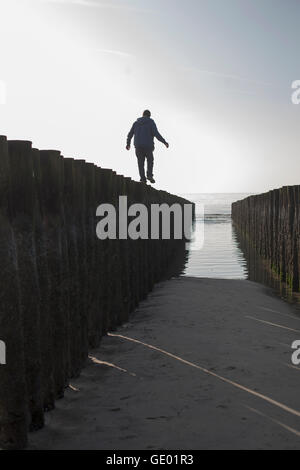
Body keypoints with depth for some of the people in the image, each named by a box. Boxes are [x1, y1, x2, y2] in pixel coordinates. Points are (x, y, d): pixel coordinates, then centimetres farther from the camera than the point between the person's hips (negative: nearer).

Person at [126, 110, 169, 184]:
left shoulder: (136, 123, 11)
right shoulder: (151, 122, 0)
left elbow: (130, 134, 14)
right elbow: (156, 134, -12)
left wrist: (128, 144, 29)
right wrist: (164, 142, -8)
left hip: (138, 146, 2)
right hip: (148, 146, -2)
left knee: (141, 163, 9)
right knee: (150, 161, 16)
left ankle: (143, 178, 1)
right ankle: (149, 175, -1)